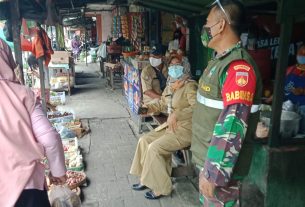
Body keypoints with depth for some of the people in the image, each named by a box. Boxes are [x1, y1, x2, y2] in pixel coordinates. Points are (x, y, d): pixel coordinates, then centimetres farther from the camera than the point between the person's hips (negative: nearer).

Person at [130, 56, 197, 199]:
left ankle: (160, 188, -2)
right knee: (144, 141, 2)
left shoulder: (189, 86, -17)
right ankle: (146, 179, 13)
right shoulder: (169, 87, 10)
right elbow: (162, 104, 23)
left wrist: (176, 115, -30)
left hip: (185, 130, -9)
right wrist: (147, 108, 7)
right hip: (170, 126, 9)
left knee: (154, 148, -18)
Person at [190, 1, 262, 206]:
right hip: (209, 158, 9)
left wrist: (213, 173, -25)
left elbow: (233, 125, -28)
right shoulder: (221, 61, 10)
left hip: (220, 164, -9)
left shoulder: (238, 66, -23)